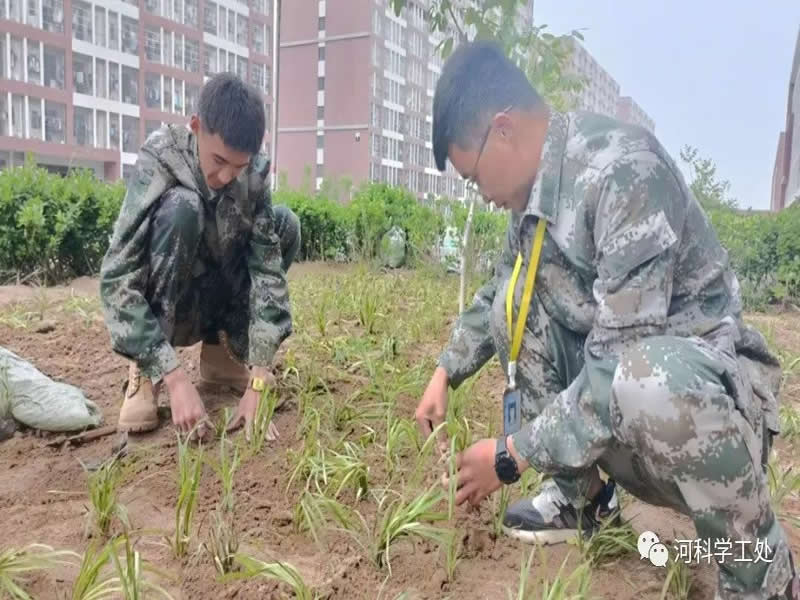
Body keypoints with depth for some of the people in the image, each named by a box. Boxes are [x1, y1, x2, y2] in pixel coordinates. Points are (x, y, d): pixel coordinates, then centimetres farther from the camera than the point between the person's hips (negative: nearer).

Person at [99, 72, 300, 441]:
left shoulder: (254, 173, -16)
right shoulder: (161, 161, -25)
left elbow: (267, 267, -20)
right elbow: (116, 278, -31)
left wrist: (259, 383, -29)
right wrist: (175, 378, -39)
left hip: (212, 305, 4)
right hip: (155, 309, -4)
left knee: (285, 224, -15)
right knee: (180, 206, -30)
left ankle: (220, 348, 0)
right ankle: (144, 370, -18)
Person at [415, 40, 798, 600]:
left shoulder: (623, 167, -24)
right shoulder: (536, 184, 1)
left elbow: (621, 356, -30)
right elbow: (496, 295, 19)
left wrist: (512, 454, -21)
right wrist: (445, 373, 13)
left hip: (712, 381, -7)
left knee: (647, 379, -39)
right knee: (511, 304, -1)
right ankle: (579, 495, 9)